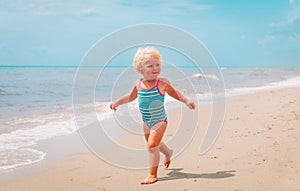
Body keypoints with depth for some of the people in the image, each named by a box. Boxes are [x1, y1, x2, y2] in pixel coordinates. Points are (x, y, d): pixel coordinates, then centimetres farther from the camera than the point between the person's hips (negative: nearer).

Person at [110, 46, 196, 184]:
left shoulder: (162, 83, -14)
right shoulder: (138, 84, -4)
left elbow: (174, 93, 3)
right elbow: (131, 97, 13)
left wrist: (186, 101, -2)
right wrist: (117, 102, 8)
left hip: (159, 121, -5)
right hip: (146, 122, 5)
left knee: (152, 145, -15)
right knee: (155, 144, 25)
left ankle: (153, 174, -2)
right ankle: (168, 153, 57)